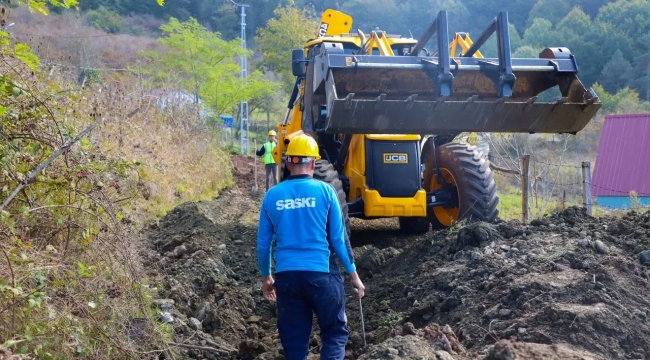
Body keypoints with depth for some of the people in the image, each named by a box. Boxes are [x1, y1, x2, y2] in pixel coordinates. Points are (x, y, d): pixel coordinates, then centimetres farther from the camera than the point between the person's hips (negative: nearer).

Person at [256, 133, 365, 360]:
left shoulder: (272, 196, 3)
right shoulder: (324, 191, -4)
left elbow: (263, 243, 8)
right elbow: (339, 238, -2)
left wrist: (266, 277, 22)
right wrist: (353, 274, 7)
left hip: (286, 275, 3)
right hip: (321, 273, -2)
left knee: (293, 339, 11)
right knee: (335, 333, 9)